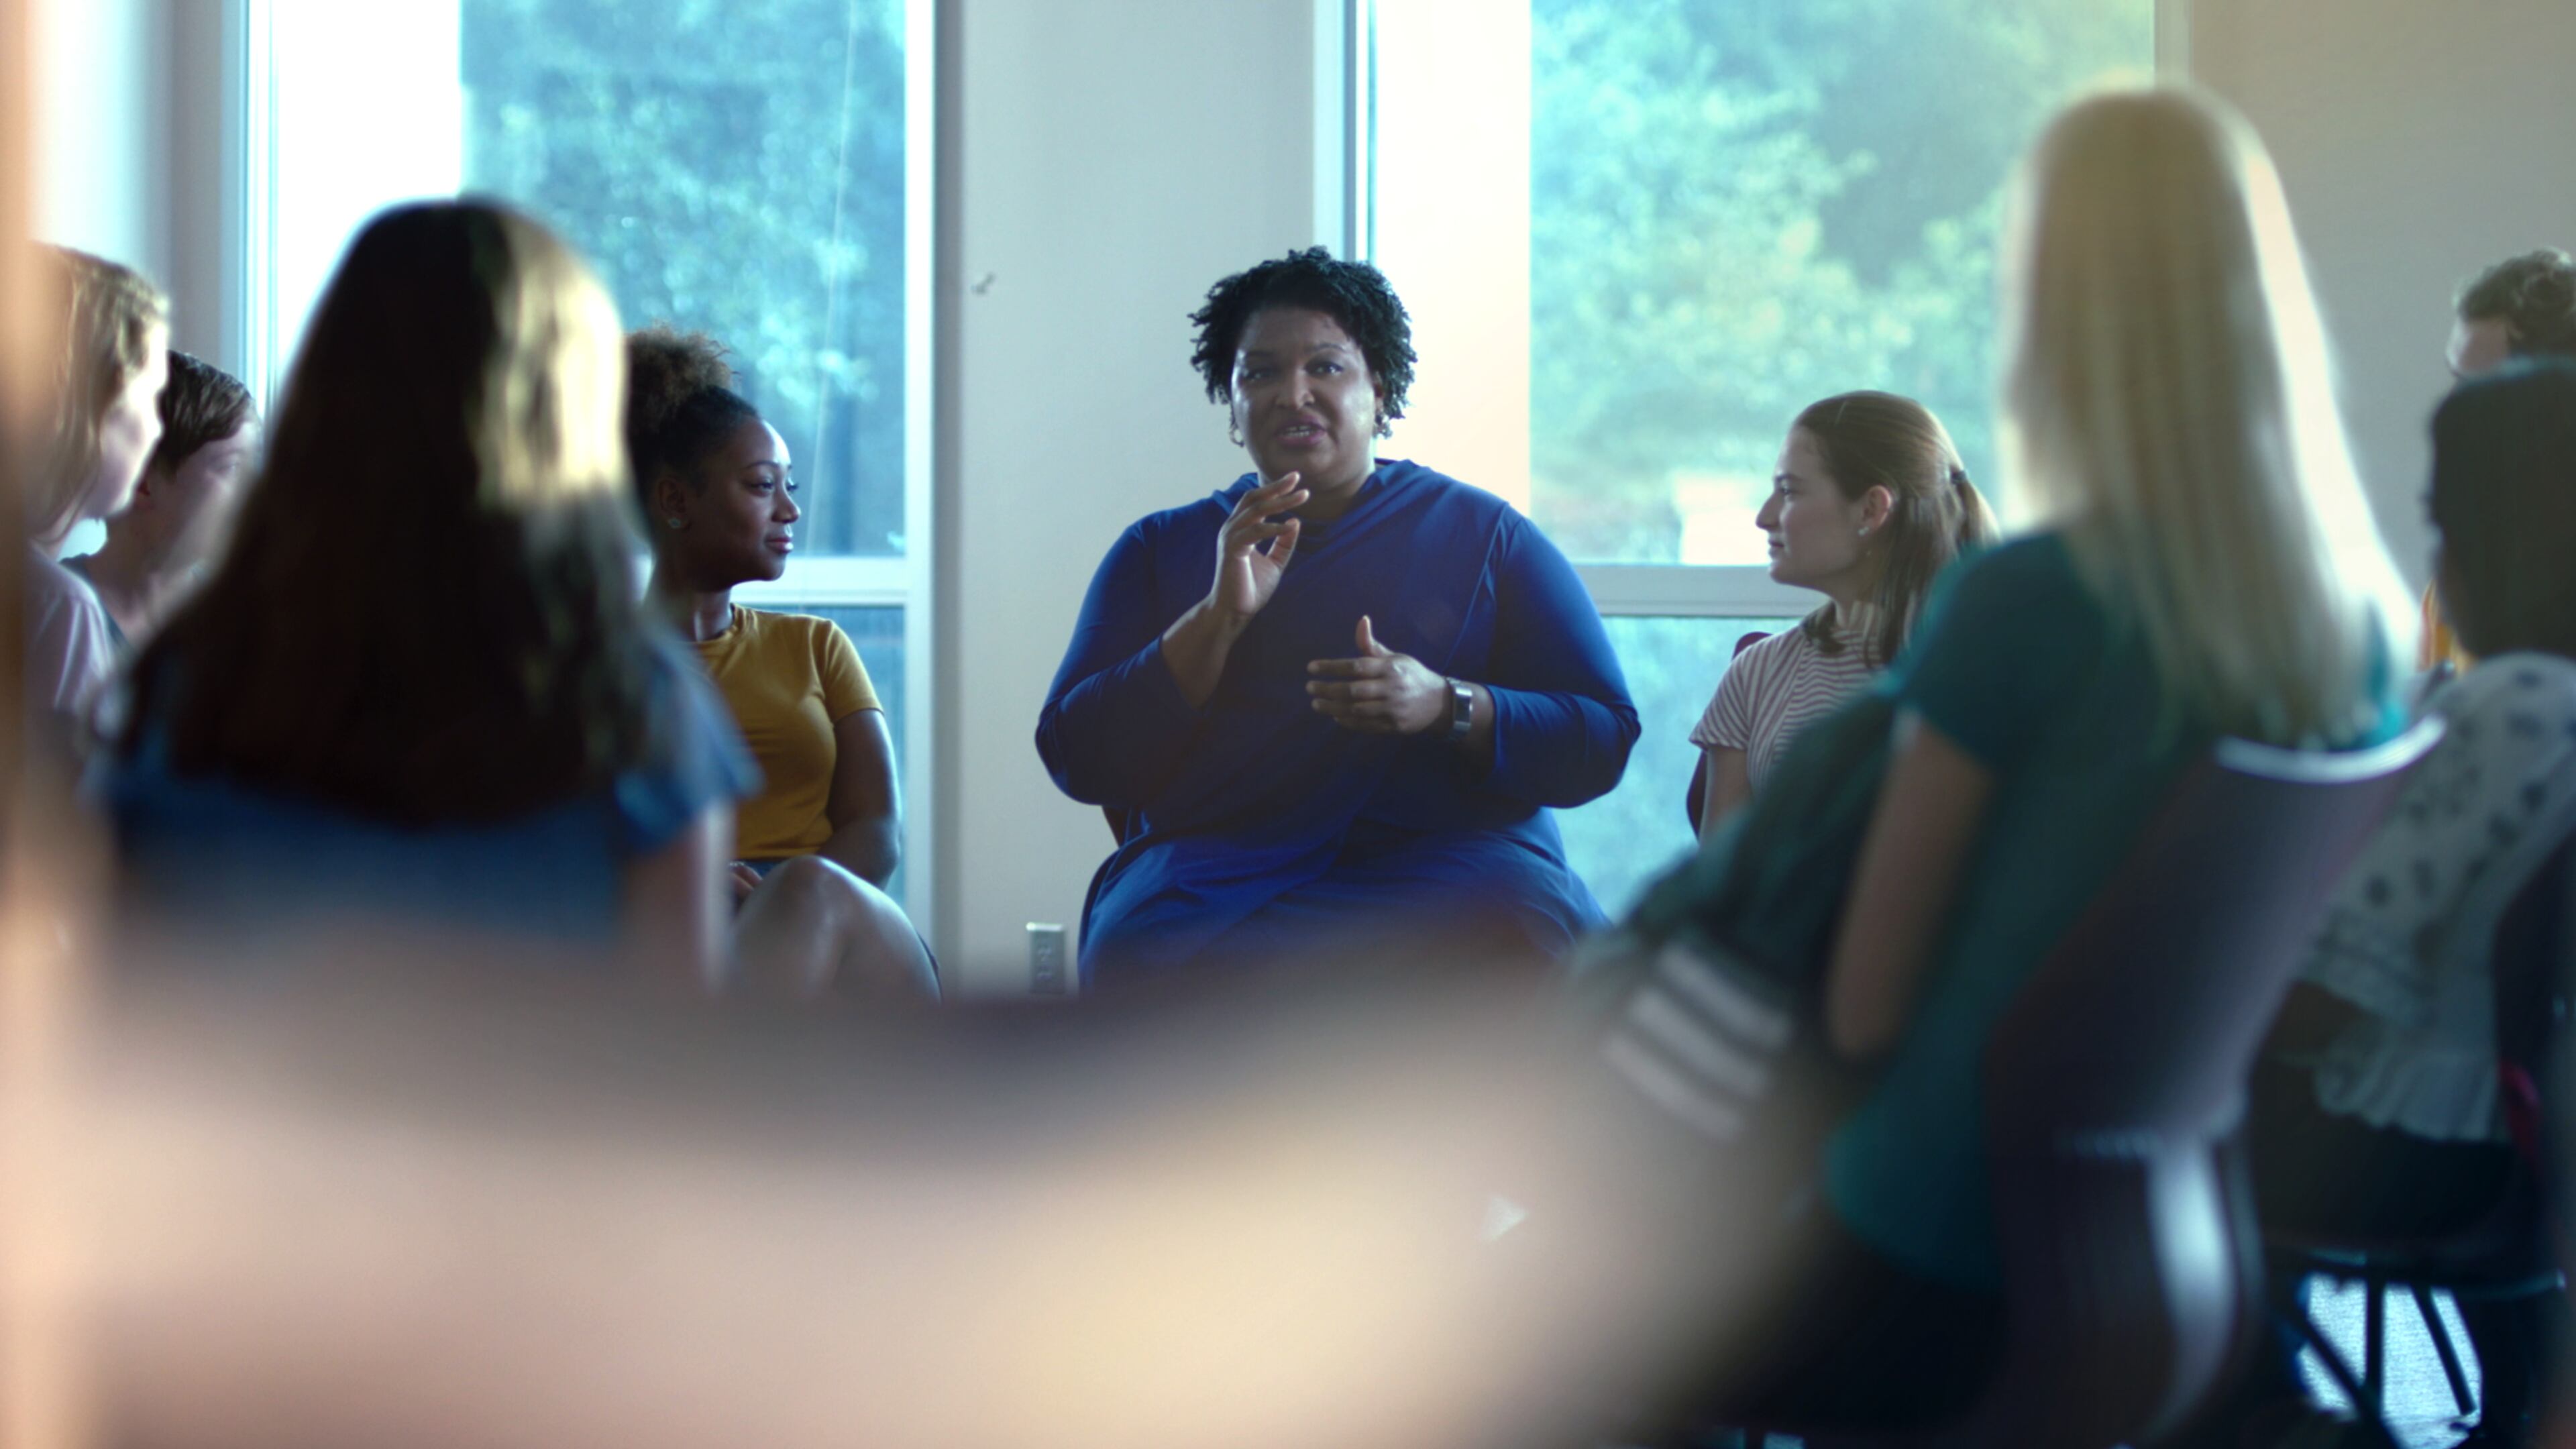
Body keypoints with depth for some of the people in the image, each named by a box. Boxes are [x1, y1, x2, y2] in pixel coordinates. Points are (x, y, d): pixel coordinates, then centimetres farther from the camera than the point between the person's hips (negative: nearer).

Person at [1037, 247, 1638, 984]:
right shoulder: (1160, 549, 19)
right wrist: (1218, 616, -6)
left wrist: (1447, 707, -12)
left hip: (1447, 860, 0)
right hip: (1217, 867, 0)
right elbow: (1077, 760, 7)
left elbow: (1603, 739, 7)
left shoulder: (1485, 535, 15)